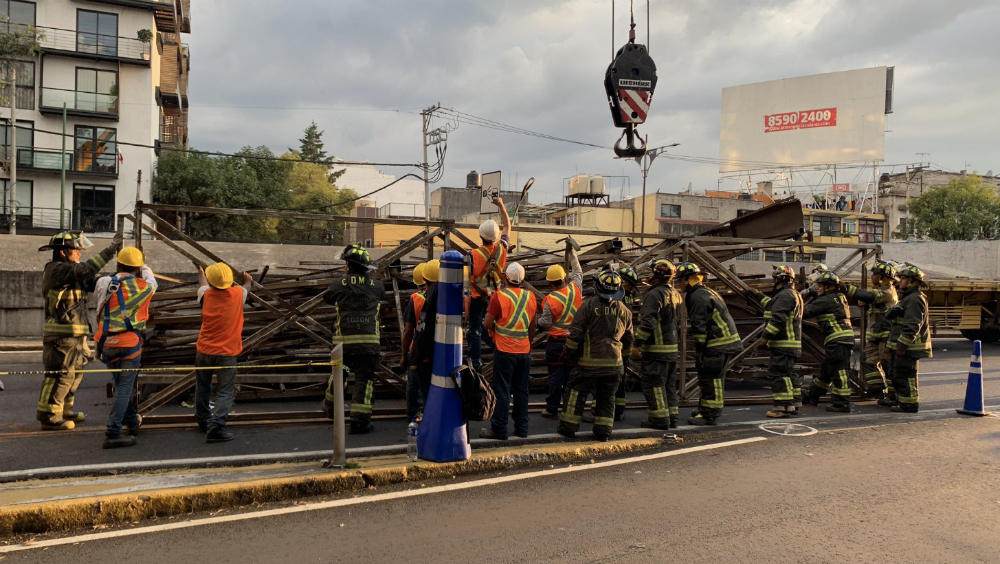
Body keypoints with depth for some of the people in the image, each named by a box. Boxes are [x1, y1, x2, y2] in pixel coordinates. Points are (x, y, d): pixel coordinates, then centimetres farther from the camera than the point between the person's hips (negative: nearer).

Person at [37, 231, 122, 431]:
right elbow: (86, 270, -24)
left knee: (74, 372, 18)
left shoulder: (69, 272, 18)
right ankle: (49, 416, 0)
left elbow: (93, 282, 13)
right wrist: (110, 250, -22)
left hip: (74, 334, 10)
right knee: (60, 374, -6)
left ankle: (64, 410, 29)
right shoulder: (56, 270, -13)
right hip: (62, 334, -10)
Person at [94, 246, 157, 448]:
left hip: (107, 345, 4)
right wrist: (145, 267, 40)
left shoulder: (104, 284, 0)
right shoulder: (144, 287, -3)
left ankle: (132, 420, 34)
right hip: (130, 343, -4)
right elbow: (151, 281, 20)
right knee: (124, 387, -2)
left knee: (121, 384, 20)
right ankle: (112, 433, -9)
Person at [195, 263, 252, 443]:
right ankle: (215, 427, -14)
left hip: (204, 350, 3)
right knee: (225, 392, -1)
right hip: (227, 352, -3)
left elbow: (203, 284, 22)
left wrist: (201, 272, 44)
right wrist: (247, 281, 42)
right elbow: (246, 287, 18)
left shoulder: (206, 294, -4)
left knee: (202, 387, 21)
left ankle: (203, 420, 36)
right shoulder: (237, 294, -8)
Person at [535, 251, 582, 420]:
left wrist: (539, 318, 10)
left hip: (557, 343, -5)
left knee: (555, 376, 4)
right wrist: (572, 254, 25)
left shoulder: (551, 300, -18)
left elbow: (544, 323, -13)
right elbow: (578, 272, 14)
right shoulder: (575, 289, -5)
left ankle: (552, 409, 11)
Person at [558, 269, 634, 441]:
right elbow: (629, 339, 15)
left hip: (589, 361, -3)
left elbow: (575, 332, -10)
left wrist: (570, 354, 2)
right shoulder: (624, 310, 5)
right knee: (606, 398, 12)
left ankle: (569, 427, 11)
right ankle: (603, 431, 13)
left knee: (576, 393, 8)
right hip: (613, 363, 3)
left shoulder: (589, 305, -9)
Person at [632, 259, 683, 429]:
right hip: (672, 348, 9)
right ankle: (672, 417, 20)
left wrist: (637, 344, -18)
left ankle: (659, 419, 1)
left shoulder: (655, 294, -17)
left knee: (653, 384, -1)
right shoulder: (676, 295, 12)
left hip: (656, 349, -9)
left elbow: (647, 323, -23)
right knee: (669, 384, 15)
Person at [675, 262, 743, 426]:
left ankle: (710, 415, -2)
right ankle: (706, 408, 27)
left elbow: (699, 326, -18)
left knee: (710, 379, -6)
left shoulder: (697, 297, -15)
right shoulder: (706, 292, 19)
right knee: (712, 378, 17)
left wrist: (698, 350, -13)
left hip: (718, 344, -10)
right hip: (726, 340, 10)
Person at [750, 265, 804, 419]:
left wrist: (766, 336, -21)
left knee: (778, 373, -10)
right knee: (789, 373, 15)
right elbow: (773, 306, 38)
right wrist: (759, 296, 48)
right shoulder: (792, 294, 20)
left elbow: (778, 318, -24)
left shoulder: (785, 295, -16)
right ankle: (794, 403, 21)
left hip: (783, 344, -11)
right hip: (789, 343, 11)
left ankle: (783, 406, -10)